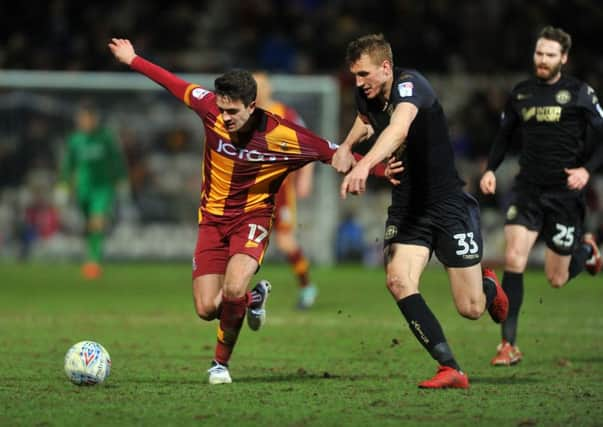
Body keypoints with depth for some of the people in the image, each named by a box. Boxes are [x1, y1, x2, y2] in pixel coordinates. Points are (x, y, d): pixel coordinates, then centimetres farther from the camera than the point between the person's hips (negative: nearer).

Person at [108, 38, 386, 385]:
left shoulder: (282, 136, -22)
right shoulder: (210, 109, -15)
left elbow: (334, 153, -14)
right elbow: (174, 83, 1)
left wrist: (382, 169, -24)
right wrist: (133, 60, 12)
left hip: (252, 216, -3)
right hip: (213, 218, 3)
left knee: (233, 291, -28)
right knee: (206, 309, -5)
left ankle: (222, 362, -1)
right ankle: (254, 298, 32)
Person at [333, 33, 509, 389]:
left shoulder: (409, 84, -21)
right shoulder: (367, 96, 2)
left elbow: (399, 128, -43)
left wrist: (366, 164, -59)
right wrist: (346, 146, 10)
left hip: (448, 203, -6)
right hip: (407, 206, 6)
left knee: (470, 309, -3)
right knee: (398, 280, -21)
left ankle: (488, 287, 37)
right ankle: (451, 370, -18)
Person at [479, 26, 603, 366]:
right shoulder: (521, 93, 7)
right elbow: (505, 135, 19)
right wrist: (491, 169, 4)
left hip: (565, 194, -2)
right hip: (528, 191, 3)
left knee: (557, 280, 4)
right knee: (513, 259, -16)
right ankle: (509, 345, -10)